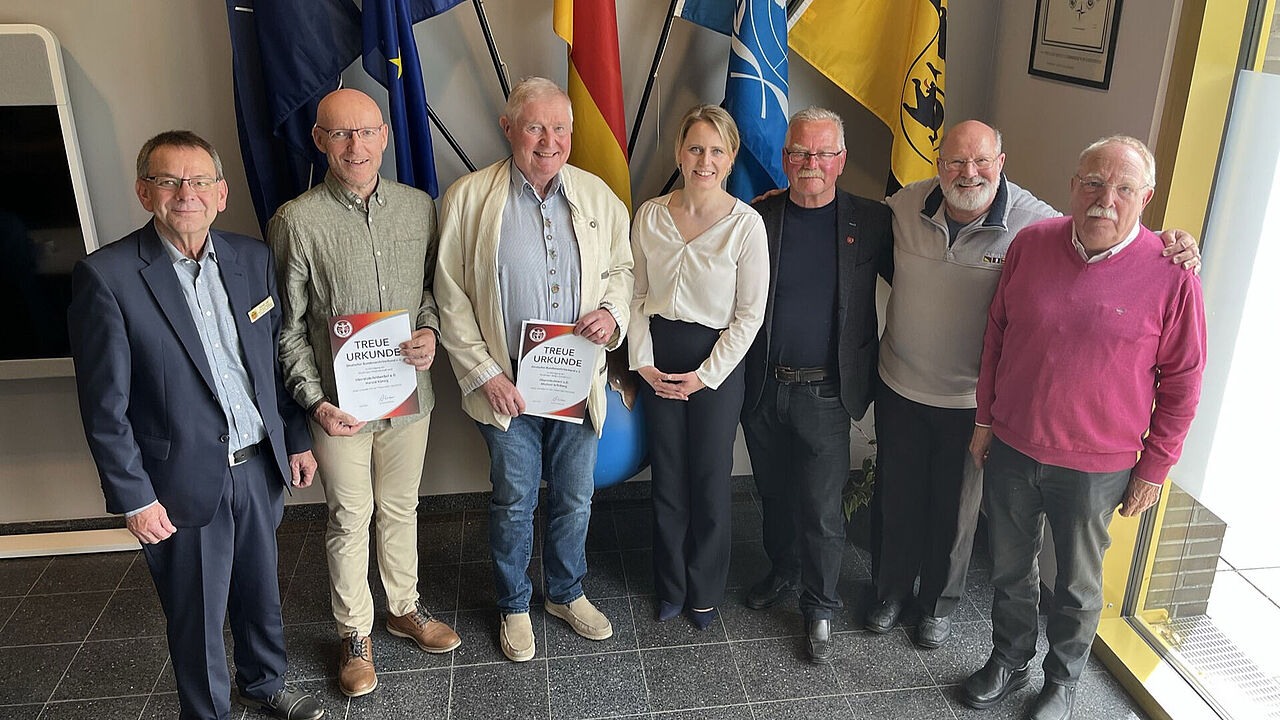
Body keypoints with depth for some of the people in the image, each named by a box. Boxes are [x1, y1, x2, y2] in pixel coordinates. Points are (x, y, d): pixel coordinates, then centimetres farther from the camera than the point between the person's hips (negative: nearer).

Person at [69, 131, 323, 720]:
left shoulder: (253, 258, 1)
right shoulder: (106, 276, -14)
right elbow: (105, 406, -12)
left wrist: (296, 440, 11)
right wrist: (133, 498, -11)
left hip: (260, 466, 5)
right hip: (185, 484, -4)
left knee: (259, 588, 22)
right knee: (196, 616, 13)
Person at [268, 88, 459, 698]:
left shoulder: (418, 206, 0)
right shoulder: (296, 222, -11)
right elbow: (287, 327, -7)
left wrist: (430, 331, -8)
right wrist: (315, 401, -16)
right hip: (340, 406, -3)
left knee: (400, 509, 20)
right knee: (350, 518, 12)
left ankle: (404, 608, 41)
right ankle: (355, 632, 31)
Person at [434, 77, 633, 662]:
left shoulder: (597, 195, 2)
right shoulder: (468, 198, -7)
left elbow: (620, 268, 13)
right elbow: (451, 298, -6)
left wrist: (612, 311, -8)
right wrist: (483, 372, -11)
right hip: (507, 383, -3)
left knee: (574, 497, 16)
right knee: (514, 502, 12)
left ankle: (566, 593, 41)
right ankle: (514, 606, 36)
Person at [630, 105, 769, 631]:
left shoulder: (746, 223, -10)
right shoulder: (650, 216, -1)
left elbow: (749, 314, -8)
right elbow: (637, 295, 4)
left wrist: (705, 375, -10)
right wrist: (643, 361, -5)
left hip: (717, 362, -2)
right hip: (658, 357, 3)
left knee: (710, 480, 7)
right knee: (667, 478, 12)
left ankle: (705, 592, 29)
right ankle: (671, 586, 33)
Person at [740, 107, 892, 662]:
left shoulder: (870, 221, -4)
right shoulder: (757, 218, -1)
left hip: (825, 393, -2)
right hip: (762, 388, 2)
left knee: (820, 508, 3)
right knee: (773, 493, 19)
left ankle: (820, 606, 25)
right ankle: (783, 571, 44)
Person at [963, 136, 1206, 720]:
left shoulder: (1171, 273, -13)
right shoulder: (1030, 244, -5)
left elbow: (1182, 381, -5)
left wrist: (1154, 468, -4)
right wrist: (986, 418, 8)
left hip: (1096, 468, -2)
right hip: (1010, 449, 3)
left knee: (1078, 584, 17)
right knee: (1010, 568, 20)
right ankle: (1008, 661, 43)